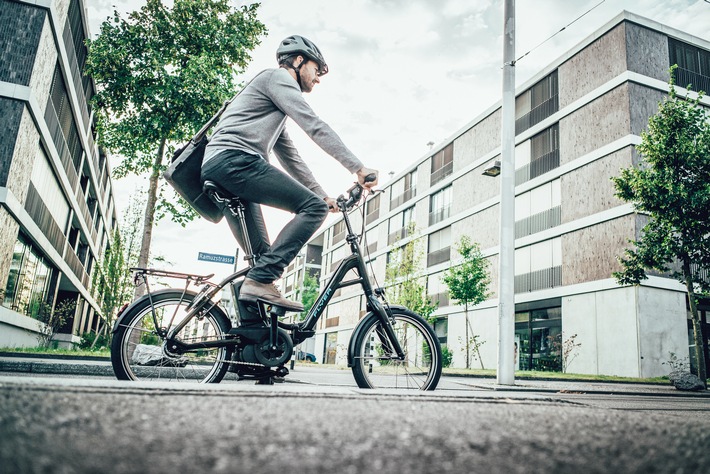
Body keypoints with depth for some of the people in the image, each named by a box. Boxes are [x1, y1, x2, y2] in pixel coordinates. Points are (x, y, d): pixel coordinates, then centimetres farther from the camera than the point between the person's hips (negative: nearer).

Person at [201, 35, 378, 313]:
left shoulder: (278, 113, 35)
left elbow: (290, 158, 34)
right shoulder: (277, 76, 5)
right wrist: (358, 168, -11)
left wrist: (322, 194, 27)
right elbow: (314, 126, -8)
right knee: (314, 207, -14)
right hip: (234, 160, -10)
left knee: (263, 255, 9)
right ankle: (260, 281, -22)